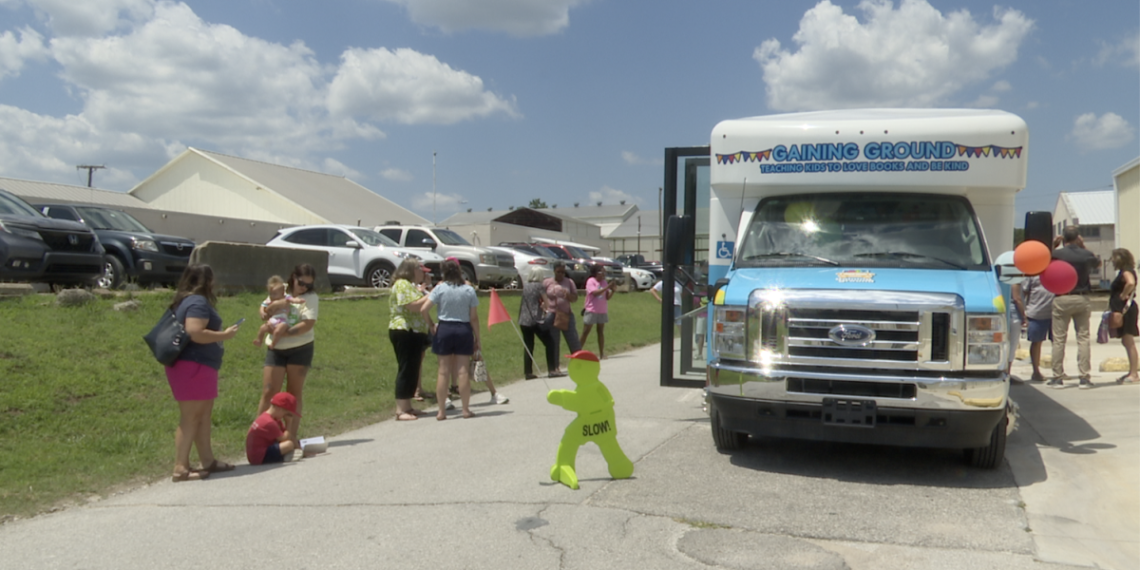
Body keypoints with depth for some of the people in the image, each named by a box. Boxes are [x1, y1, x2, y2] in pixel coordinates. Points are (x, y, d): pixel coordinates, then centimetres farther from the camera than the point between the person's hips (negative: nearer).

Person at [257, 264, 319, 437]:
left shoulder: (311, 297, -4)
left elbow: (308, 324, -16)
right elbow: (264, 315, 12)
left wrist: (284, 332, -21)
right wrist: (274, 305, -10)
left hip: (300, 349, -3)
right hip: (276, 350, 3)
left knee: (295, 393, 4)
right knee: (268, 393, -2)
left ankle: (290, 436, 8)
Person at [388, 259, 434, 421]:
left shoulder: (411, 286, 22)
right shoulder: (402, 284, -11)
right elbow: (413, 306, -24)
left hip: (414, 333, 10)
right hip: (404, 332, -10)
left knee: (412, 370, 11)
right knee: (406, 370, -10)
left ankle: (407, 407, 17)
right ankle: (401, 410, -9)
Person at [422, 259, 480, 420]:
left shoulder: (439, 288, -4)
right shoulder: (469, 290, -1)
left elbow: (424, 309, -11)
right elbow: (474, 317, -1)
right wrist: (477, 337, 7)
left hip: (444, 329, 0)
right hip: (464, 330, 1)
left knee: (444, 371, 4)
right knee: (462, 370, 4)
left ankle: (441, 411, 7)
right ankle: (466, 409, 8)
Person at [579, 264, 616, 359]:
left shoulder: (604, 282, 6)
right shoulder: (591, 281, -10)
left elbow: (608, 297, 5)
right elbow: (595, 293, -24)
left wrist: (612, 291, -13)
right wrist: (607, 287, -27)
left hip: (602, 311, 5)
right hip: (591, 311, -5)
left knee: (601, 331, 8)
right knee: (585, 332, 1)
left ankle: (601, 354, 12)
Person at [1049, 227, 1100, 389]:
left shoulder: (1057, 253, -9)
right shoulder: (1086, 254, 0)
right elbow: (1097, 263, 20)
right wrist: (1083, 246, 18)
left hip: (1062, 299, -2)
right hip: (1082, 298, 2)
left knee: (1059, 339, 3)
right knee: (1083, 338, 6)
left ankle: (1058, 378, 4)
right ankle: (1085, 377, 4)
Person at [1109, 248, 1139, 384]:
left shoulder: (1126, 272, -12)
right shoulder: (1123, 272, 18)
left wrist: (1122, 295, -20)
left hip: (1125, 309, -10)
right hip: (1122, 310, 10)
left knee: (1129, 342, -9)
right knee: (1127, 342, 13)